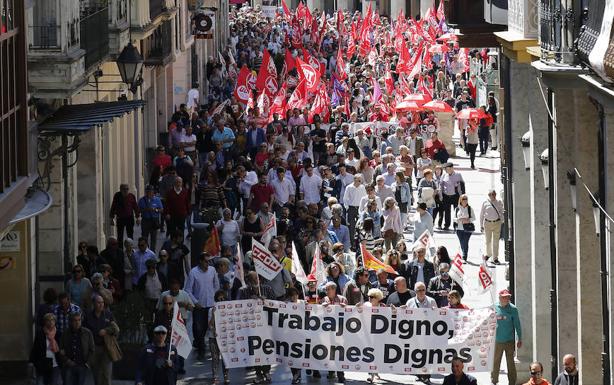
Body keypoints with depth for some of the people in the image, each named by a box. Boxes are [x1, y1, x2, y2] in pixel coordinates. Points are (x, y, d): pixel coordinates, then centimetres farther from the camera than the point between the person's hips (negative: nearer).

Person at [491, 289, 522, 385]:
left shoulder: (512, 309, -4)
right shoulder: (495, 308, 2)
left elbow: (517, 325, 1)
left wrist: (519, 339, 1)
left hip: (509, 341, -2)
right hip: (497, 340, 2)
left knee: (510, 362, 1)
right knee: (496, 362, 7)